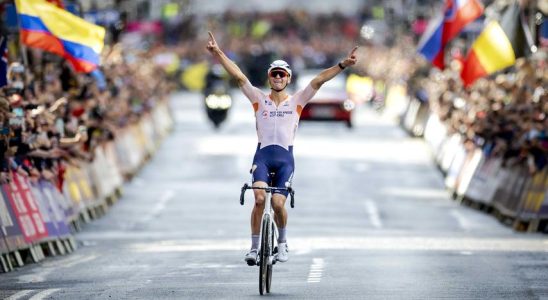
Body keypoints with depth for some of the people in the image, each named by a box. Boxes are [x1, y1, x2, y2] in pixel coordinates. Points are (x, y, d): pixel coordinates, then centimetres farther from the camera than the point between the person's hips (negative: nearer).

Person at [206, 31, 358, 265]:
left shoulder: (296, 101, 7)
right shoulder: (259, 99, 7)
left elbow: (318, 80, -3)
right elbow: (238, 76, -1)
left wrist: (342, 65, -12)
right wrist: (218, 54, -10)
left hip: (285, 158, 0)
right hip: (262, 155, 0)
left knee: (278, 204, -11)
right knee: (260, 199, -20)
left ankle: (282, 241, 17)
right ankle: (254, 247, -9)